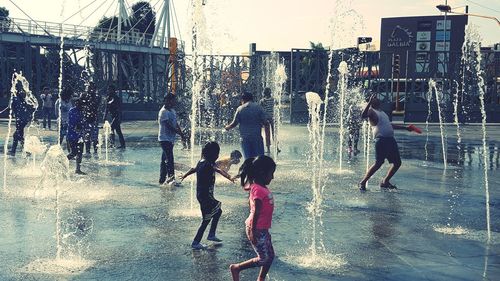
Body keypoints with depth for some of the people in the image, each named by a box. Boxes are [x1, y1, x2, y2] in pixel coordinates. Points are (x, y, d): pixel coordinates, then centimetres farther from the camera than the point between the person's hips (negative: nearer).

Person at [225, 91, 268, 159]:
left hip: (245, 138, 1)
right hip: (257, 137, -1)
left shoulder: (240, 109, 1)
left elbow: (234, 123, 1)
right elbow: (265, 122, -6)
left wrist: (227, 127, 18)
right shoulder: (258, 107, 0)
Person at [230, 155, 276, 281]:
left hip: (263, 229, 10)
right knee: (264, 259, -3)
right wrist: (253, 231, -22)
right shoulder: (258, 190, -22)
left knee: (270, 256, 15)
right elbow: (256, 213, -22)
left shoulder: (262, 187, 6)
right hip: (257, 229, -10)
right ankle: (236, 268, 9)